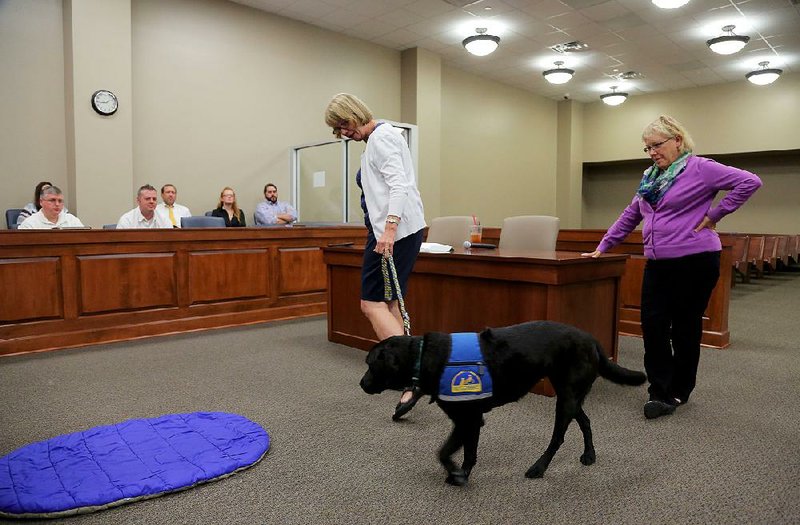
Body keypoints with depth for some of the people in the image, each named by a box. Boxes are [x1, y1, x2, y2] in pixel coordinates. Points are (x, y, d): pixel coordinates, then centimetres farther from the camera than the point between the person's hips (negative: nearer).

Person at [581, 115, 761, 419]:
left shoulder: (700, 169, -6)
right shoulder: (650, 177, 14)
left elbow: (750, 182, -12)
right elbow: (629, 216, 19)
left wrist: (715, 214, -12)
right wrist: (603, 247, 17)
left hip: (695, 262, -6)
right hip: (657, 265, 6)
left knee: (685, 328, 6)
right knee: (653, 326, 0)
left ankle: (679, 391, 21)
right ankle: (660, 391, 9)